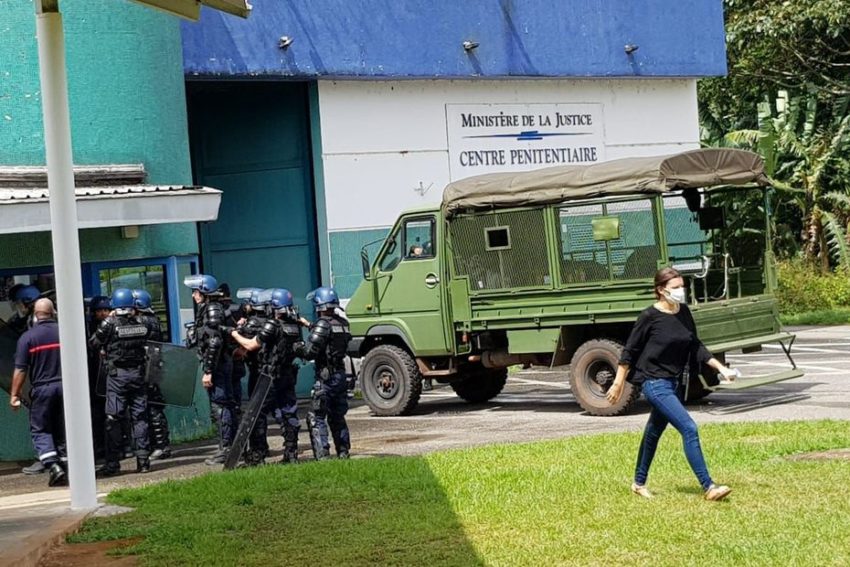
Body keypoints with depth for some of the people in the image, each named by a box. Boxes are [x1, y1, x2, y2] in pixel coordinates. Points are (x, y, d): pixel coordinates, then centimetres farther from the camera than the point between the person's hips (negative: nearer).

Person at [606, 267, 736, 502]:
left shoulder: (684, 313, 4)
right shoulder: (650, 316, -14)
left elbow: (696, 348, 13)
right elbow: (629, 351, -7)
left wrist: (721, 368, 6)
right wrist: (618, 383, -5)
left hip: (674, 383, 7)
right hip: (655, 383, -7)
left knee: (654, 432, 20)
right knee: (689, 429, -16)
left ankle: (639, 483, 35)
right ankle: (708, 487, -16)